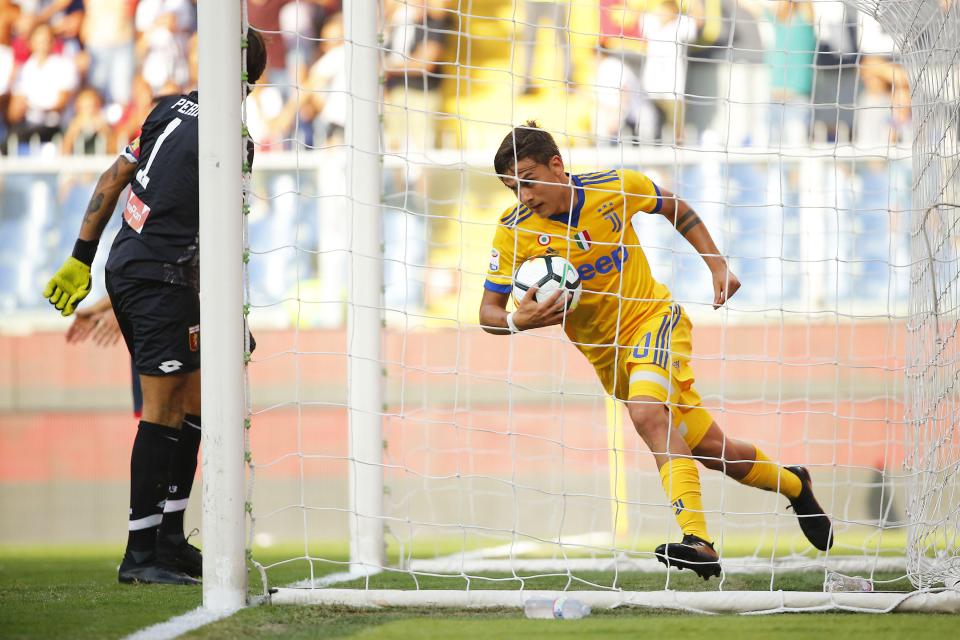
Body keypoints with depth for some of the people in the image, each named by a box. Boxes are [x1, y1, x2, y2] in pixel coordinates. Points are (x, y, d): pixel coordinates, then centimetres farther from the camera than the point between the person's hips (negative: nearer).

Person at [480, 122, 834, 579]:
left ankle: (697, 541, -39)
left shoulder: (616, 187, -15)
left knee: (647, 414, -32)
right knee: (712, 450, 2)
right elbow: (488, 311, -12)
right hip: (606, 352, 3)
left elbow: (676, 210, 6)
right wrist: (518, 320, -34)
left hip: (653, 318, -3)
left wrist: (717, 266, 1)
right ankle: (792, 485, 31)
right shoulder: (514, 231, -15)